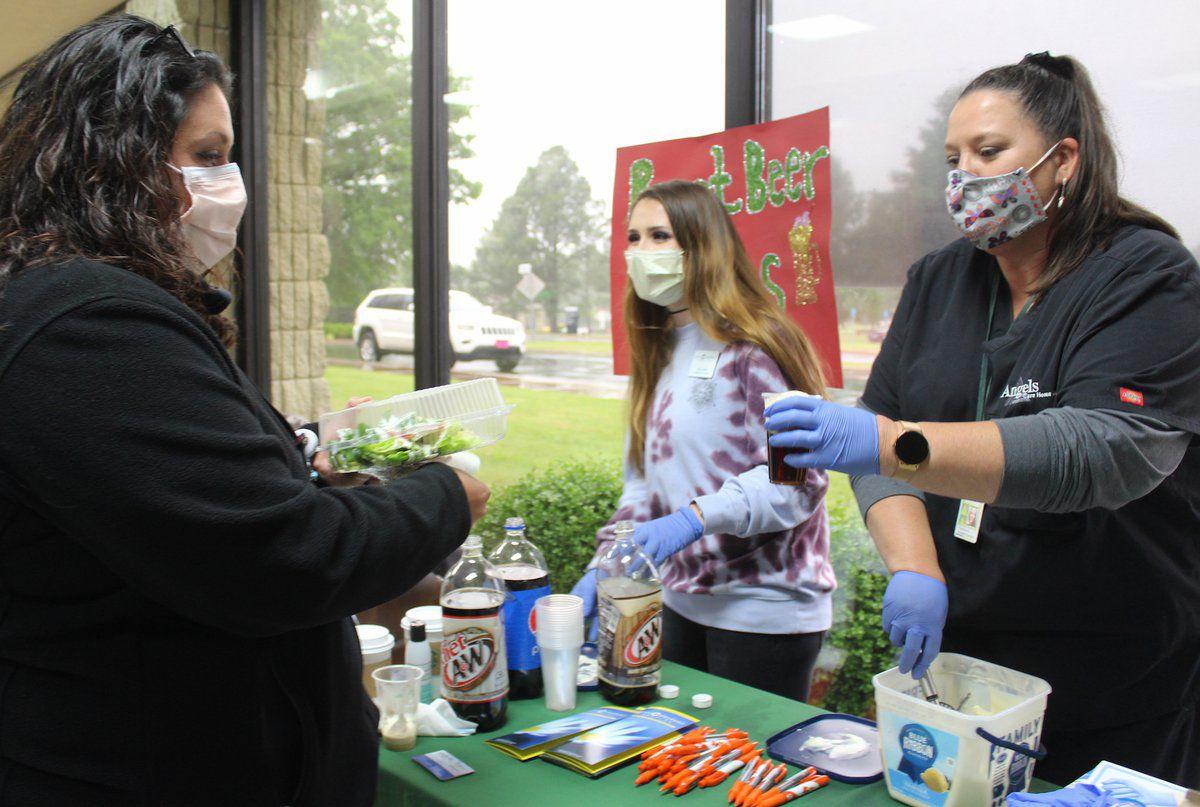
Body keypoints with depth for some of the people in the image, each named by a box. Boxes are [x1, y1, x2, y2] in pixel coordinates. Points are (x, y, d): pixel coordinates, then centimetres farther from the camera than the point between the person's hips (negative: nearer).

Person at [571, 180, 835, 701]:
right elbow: (643, 481, 12)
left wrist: (692, 519, -28)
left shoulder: (755, 345, -13)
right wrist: (603, 568, 2)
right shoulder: (658, 353, 11)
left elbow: (794, 479, -18)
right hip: (685, 601, 7)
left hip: (764, 612, -7)